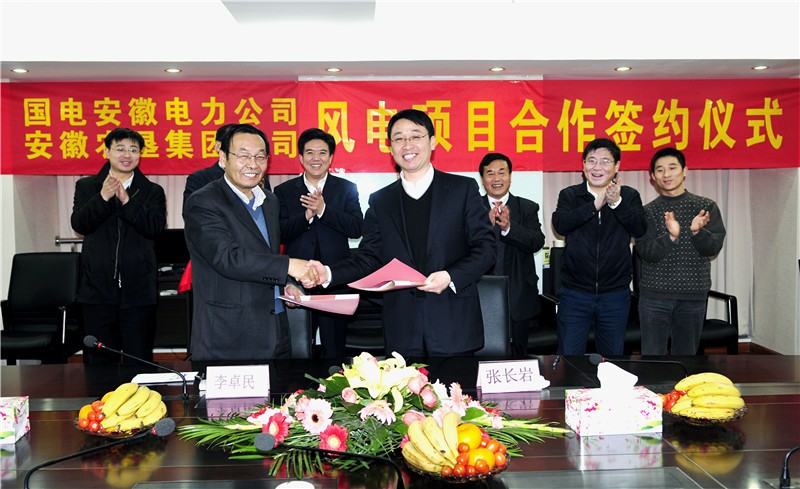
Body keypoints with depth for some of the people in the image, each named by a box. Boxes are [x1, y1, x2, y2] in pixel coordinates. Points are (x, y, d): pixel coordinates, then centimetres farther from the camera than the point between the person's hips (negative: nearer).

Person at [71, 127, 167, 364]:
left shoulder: (152, 191, 6)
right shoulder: (86, 186, 9)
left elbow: (155, 227, -9)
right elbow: (79, 224, -6)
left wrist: (127, 201, -19)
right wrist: (103, 198, -20)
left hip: (138, 291, -1)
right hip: (98, 289, 1)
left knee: (140, 361, 5)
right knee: (100, 361, 9)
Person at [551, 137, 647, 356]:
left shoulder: (629, 196, 3)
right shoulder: (569, 195, 2)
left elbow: (640, 229, -11)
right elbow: (560, 225, -16)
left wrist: (616, 203, -23)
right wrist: (595, 205, -23)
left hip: (615, 294, 1)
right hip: (575, 293, -1)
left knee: (613, 355, 13)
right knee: (568, 354, 3)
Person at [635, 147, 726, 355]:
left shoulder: (707, 207, 4)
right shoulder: (647, 212, 2)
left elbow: (713, 248, -4)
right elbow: (647, 252, -8)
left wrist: (697, 232, -24)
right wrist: (670, 236, -26)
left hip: (693, 295, 1)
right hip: (654, 295, -1)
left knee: (686, 354, 10)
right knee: (652, 354, 0)